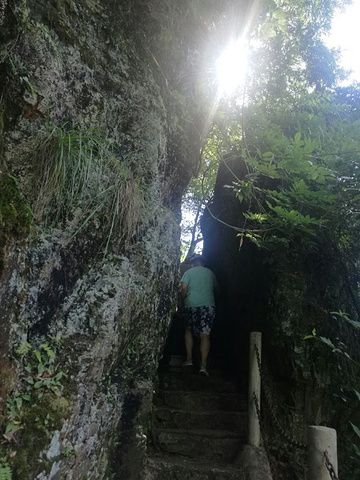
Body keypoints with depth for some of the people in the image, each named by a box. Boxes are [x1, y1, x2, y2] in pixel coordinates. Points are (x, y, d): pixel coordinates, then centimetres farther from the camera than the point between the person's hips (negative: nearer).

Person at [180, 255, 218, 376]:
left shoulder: (189, 272, 7)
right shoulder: (210, 273, 15)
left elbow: (184, 288, -4)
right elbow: (215, 288, 23)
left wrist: (184, 300, 11)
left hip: (191, 305, -1)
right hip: (208, 305, 1)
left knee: (189, 331, 19)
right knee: (205, 334, -2)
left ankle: (189, 359, 14)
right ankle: (203, 365, -10)